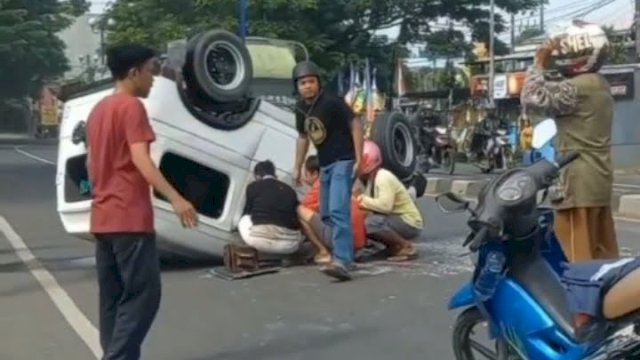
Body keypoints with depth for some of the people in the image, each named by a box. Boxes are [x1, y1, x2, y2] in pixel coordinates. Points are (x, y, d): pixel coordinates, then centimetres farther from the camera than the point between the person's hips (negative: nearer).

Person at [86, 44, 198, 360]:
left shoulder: (99, 109, 16)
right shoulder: (132, 107, -10)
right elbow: (140, 159, -22)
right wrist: (175, 198, -28)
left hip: (103, 217, 9)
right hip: (129, 217, -9)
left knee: (113, 296, 11)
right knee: (143, 293, -7)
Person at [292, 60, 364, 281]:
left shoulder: (332, 102, -15)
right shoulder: (301, 108, 6)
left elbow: (356, 125, -15)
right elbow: (303, 137, 18)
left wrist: (358, 159, -20)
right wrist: (297, 167, 19)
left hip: (343, 161, -8)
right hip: (325, 165, 8)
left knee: (338, 211, -21)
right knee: (326, 214, 14)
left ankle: (342, 262, -26)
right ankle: (345, 250, 31)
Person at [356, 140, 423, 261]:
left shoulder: (383, 178, -21)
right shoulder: (371, 179, 9)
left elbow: (384, 205, -33)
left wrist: (363, 200, -24)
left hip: (409, 223, -10)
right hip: (396, 219, 10)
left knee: (371, 223, -31)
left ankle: (406, 248, -13)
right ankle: (394, 245, 7)